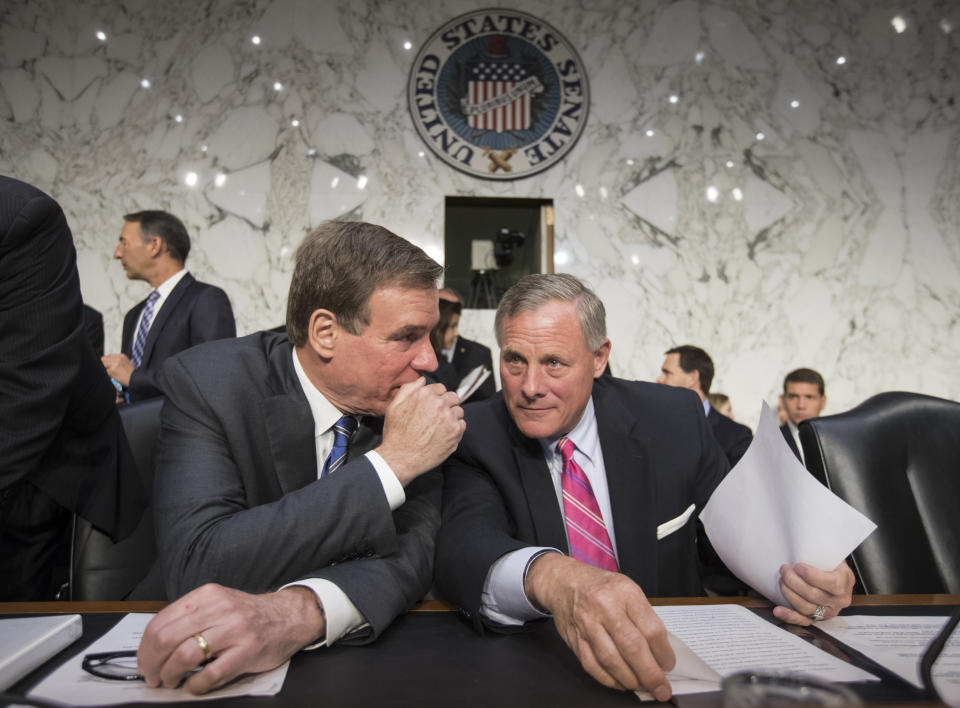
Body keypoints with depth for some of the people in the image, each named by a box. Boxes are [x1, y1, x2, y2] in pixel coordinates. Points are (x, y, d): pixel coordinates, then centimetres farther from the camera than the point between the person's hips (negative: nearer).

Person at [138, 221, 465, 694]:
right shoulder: (203, 381, -15)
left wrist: (298, 611, -35)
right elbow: (198, 569, -24)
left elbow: (413, 549, -16)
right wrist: (390, 463, -26)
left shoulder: (413, 401, -7)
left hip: (367, 652, 2)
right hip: (216, 662, -1)